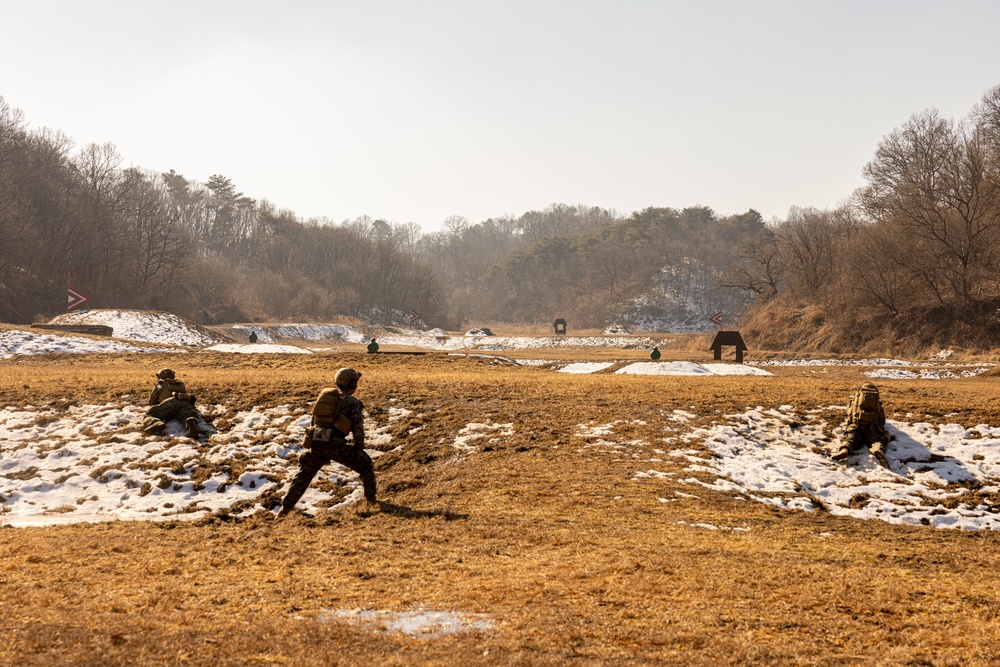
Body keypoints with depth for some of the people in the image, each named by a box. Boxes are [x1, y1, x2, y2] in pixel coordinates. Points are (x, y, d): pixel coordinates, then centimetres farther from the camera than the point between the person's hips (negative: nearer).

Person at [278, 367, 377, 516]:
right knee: (366, 465, 13)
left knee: (304, 474, 20)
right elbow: (358, 429, 1)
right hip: (335, 443, -5)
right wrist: (359, 450, 13)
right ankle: (371, 499, 16)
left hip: (315, 442, 5)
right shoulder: (353, 402, 4)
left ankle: (286, 507, 15)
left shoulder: (324, 394, 20)